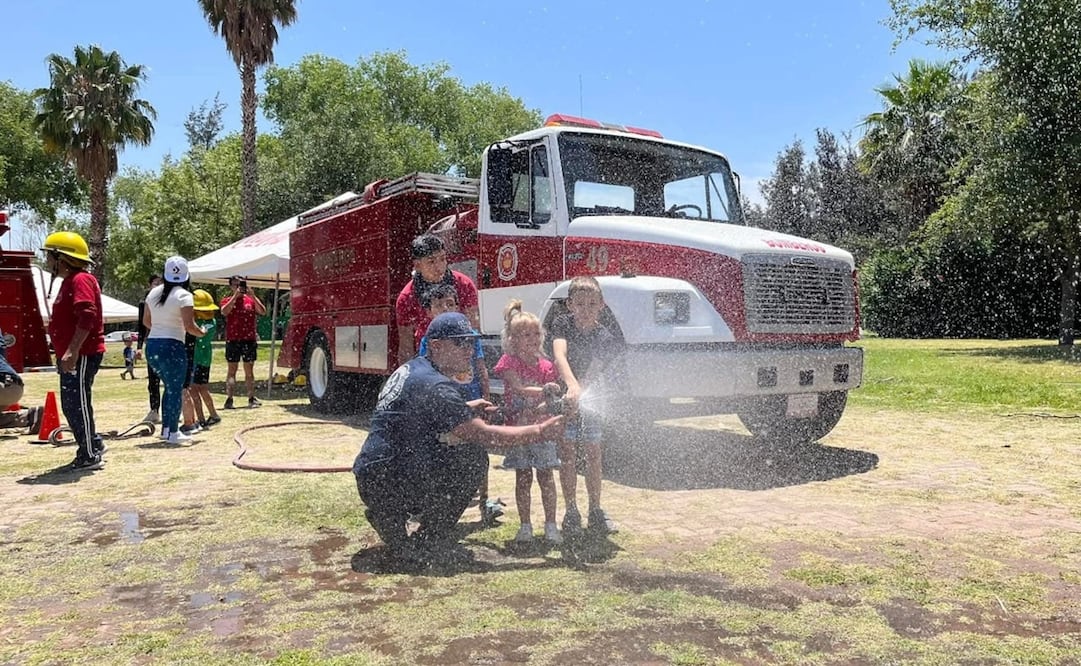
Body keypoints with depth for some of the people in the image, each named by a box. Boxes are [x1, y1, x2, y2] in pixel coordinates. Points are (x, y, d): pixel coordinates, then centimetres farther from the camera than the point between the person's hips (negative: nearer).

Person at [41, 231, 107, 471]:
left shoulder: (80, 280, -14)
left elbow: (87, 317, -26)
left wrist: (72, 351, -29)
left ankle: (89, 456, 1)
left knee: (77, 404, -6)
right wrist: (64, 353, 24)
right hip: (71, 356, 11)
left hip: (81, 356, -11)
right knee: (71, 405, 15)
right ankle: (92, 445, 24)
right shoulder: (69, 281, 19)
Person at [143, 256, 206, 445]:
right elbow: (189, 326, -17)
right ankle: (173, 433, 6)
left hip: (152, 345, 7)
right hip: (172, 347, -7)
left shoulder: (154, 292, 10)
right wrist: (202, 333, 1)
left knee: (170, 386, 19)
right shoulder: (183, 295, -11)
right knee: (176, 389, 3)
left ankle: (166, 428, 22)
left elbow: (146, 321, 18)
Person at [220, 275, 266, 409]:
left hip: (249, 339, 1)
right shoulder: (227, 300, 5)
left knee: (249, 370, 6)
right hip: (232, 340, -1)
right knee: (231, 370, 0)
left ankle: (252, 398, 9)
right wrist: (235, 296, -16)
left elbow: (263, 312, -6)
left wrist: (253, 296, -13)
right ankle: (229, 399, -3)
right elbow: (224, 312, -16)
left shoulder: (251, 300, 8)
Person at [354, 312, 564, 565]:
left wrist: (466, 409, 16)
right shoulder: (435, 386, -19)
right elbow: (485, 436, -23)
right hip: (385, 483, -10)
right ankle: (431, 542, -3)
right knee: (473, 456, -13)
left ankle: (390, 517, 16)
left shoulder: (411, 369, 11)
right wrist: (539, 431, -14)